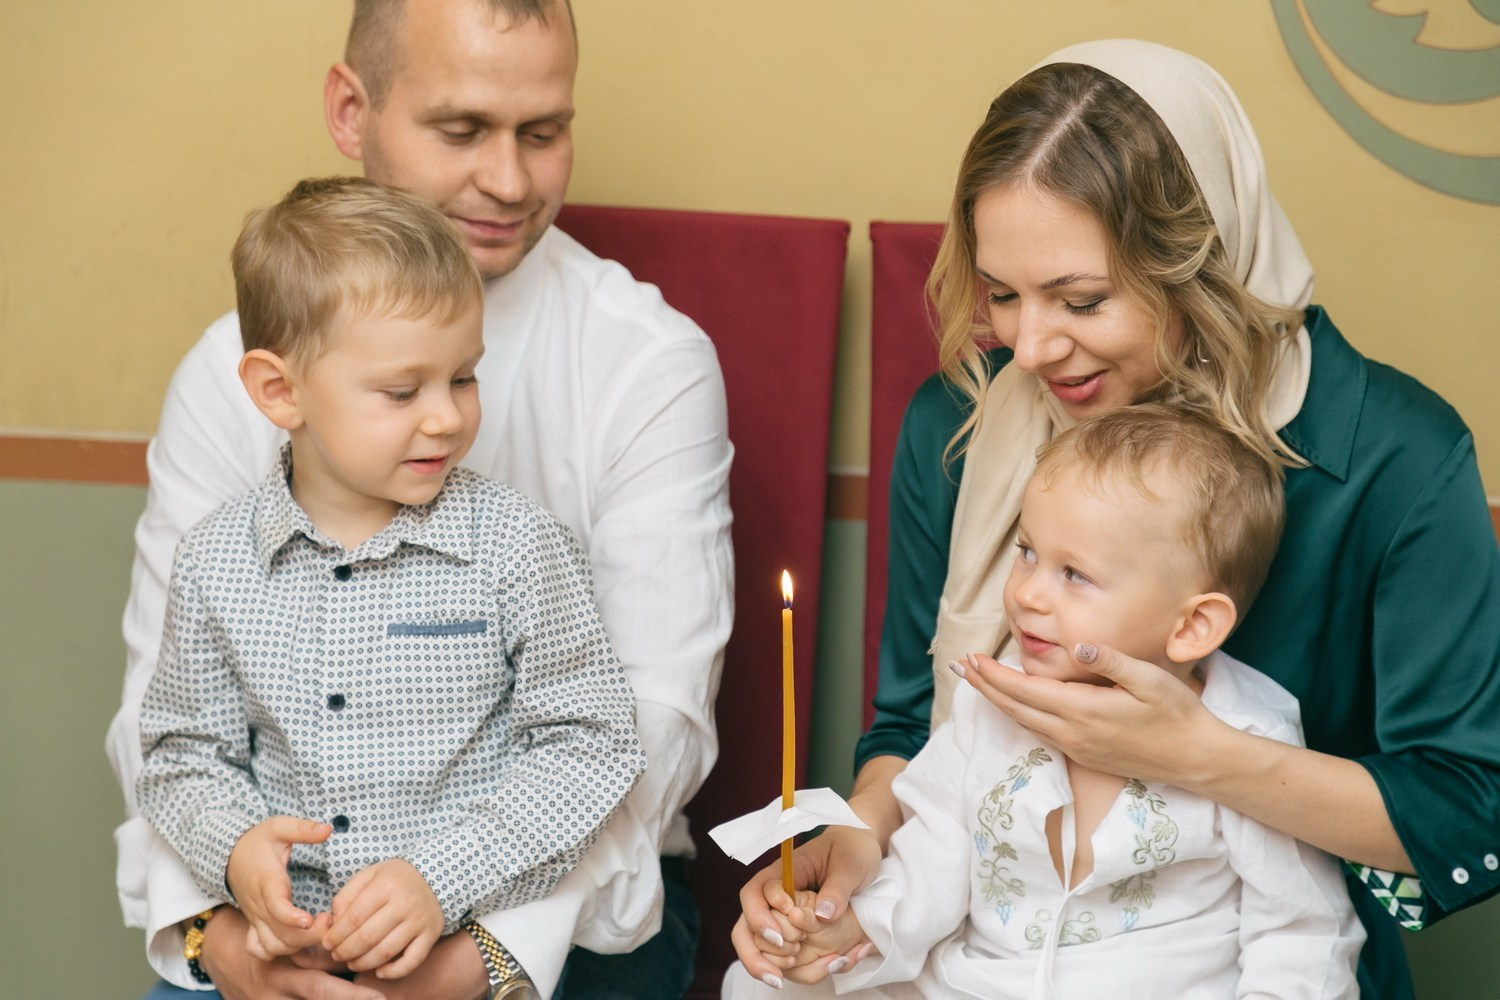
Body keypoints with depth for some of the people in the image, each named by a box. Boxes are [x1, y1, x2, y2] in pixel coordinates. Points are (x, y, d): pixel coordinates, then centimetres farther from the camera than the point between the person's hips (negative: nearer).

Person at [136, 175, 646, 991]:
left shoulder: (516, 547, -3)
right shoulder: (214, 564, 4)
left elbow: (588, 743, -3)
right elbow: (184, 749, 13)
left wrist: (443, 878, -12)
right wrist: (234, 847, -8)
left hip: (477, 944, -1)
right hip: (280, 940, 2)